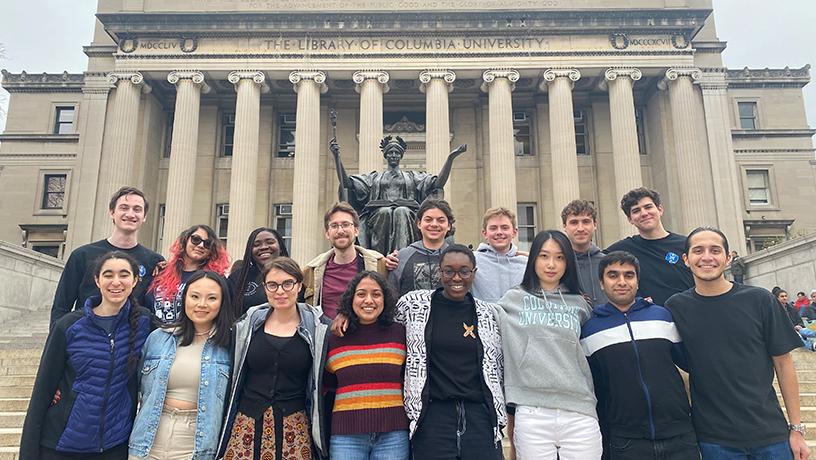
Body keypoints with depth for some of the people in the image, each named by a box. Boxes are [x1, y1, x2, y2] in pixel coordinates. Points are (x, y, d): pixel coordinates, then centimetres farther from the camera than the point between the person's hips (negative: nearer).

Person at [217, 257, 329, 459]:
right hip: (246, 425, 2)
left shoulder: (318, 329, -2)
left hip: (295, 428, -1)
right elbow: (233, 379, 10)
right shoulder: (246, 325, 4)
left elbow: (326, 383, 3)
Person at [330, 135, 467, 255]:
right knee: (384, 212, -35)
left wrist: (450, 158, 4)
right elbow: (347, 183, 16)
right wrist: (337, 157, 6)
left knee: (401, 212, -35)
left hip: (407, 212, 0)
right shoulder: (375, 177, 28)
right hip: (379, 214, 0)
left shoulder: (412, 176, 27)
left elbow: (438, 183, 13)